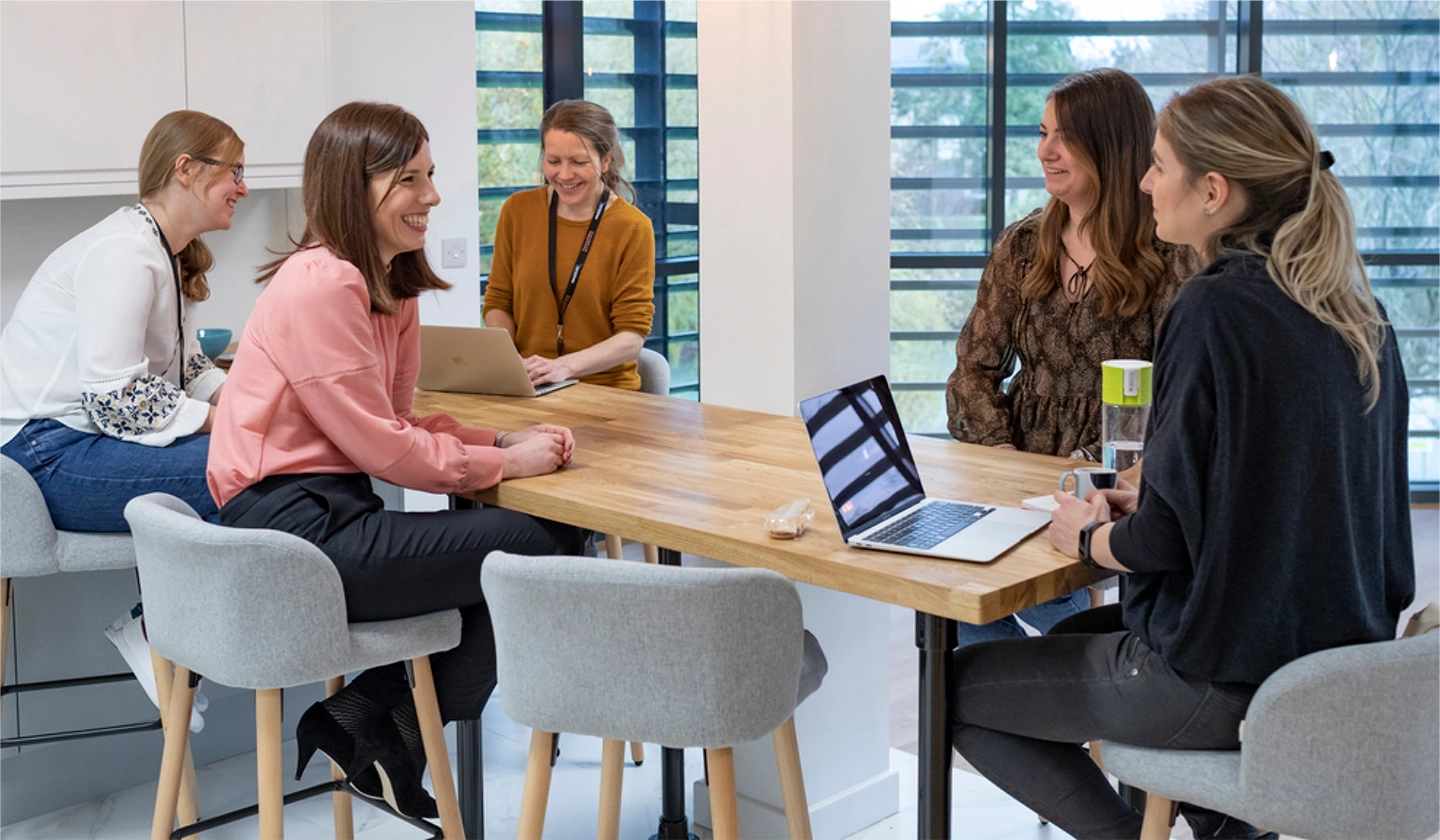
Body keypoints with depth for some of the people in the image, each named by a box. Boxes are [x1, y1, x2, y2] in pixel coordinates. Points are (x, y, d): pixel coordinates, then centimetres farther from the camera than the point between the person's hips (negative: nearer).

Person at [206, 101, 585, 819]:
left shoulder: (392, 286, 14)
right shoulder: (321, 285, -16)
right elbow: (381, 446, -17)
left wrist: (503, 440, 0)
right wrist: (506, 463, -9)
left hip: (331, 515, 10)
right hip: (296, 527, -10)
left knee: (540, 548, 7)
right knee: (540, 550, -12)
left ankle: (369, 722, 10)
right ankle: (371, 725, 2)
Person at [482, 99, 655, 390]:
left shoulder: (632, 228, -3)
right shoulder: (517, 210, 6)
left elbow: (632, 336, -7)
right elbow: (498, 303, 14)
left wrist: (565, 366, -24)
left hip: (606, 390, -2)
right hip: (526, 388, 2)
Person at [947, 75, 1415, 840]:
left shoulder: (1214, 311, -21)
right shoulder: (1357, 313, 3)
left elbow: (1166, 538, -21)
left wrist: (1089, 534, -1)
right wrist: (1144, 504, 12)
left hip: (1226, 685, -8)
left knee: (953, 686, 7)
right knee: (1077, 635, 31)